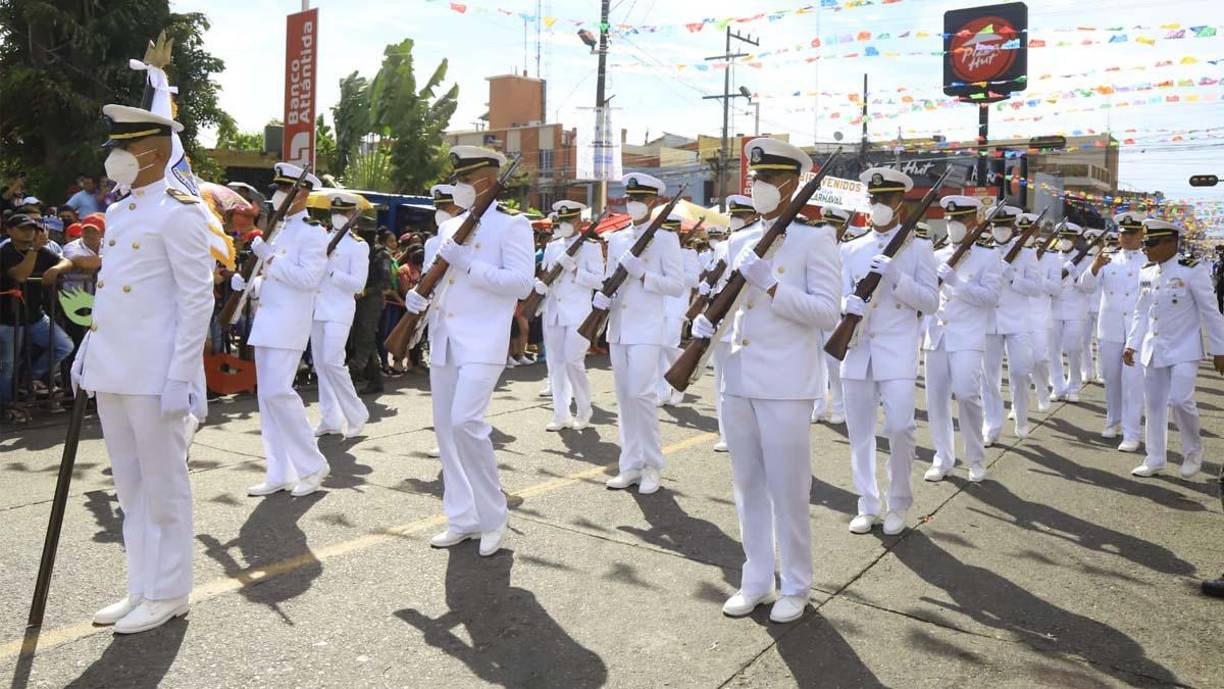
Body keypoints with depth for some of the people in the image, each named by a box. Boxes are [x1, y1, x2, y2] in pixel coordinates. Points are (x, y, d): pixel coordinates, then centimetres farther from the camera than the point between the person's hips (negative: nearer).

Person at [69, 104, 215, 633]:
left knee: (163, 487, 3)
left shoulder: (178, 212, -10)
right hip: (111, 372, 8)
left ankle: (167, 594, 15)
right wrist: (87, 351, 17)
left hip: (154, 375, -8)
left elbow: (198, 299, -15)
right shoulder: (117, 213, 15)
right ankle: (142, 588, 26)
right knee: (130, 487, 15)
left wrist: (180, 377, -18)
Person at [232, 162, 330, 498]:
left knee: (277, 391, -15)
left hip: (289, 325, -9)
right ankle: (279, 474, 13)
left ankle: (312, 465, -2)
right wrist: (246, 281, 8)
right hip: (267, 322, 9)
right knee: (267, 395, 7)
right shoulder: (279, 231, 19)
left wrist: (271, 260, -16)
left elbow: (310, 278, -19)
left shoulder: (311, 232, -7)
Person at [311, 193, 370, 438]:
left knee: (332, 361, -15)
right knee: (320, 363, 7)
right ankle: (331, 419, 15)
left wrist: (330, 271, -17)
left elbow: (358, 284, -10)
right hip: (318, 308, 7)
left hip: (339, 310, -7)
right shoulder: (323, 240, 15)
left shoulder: (358, 246, -2)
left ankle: (356, 414, -1)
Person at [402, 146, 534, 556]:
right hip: (443, 341, 8)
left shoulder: (511, 225, -3)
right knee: (445, 427, 8)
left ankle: (492, 517, -2)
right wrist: (420, 295, 0)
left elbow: (522, 283, -13)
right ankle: (462, 519, 20)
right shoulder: (449, 227, 19)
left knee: (465, 420, -20)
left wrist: (468, 264, -18)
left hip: (482, 341, -8)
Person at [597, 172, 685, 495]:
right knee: (624, 396, 8)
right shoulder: (616, 239, 14)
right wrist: (602, 298, -4)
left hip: (647, 327, -6)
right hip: (618, 327, 6)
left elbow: (677, 286, -6)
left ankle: (652, 466, 0)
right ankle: (631, 465, 16)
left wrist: (641, 273, -17)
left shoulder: (665, 238, -2)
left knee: (640, 392, -15)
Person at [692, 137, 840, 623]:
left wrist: (769, 283, -19)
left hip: (786, 385, -6)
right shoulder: (740, 241, 14)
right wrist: (705, 322, -5)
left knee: (788, 490, 2)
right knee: (747, 486, 13)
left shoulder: (815, 239, -4)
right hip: (738, 380, 6)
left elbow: (828, 311, -12)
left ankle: (795, 587, 19)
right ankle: (756, 581, 26)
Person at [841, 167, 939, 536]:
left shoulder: (918, 248, 4)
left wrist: (896, 277, -17)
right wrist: (850, 306, -18)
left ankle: (898, 504, 9)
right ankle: (868, 506, 19)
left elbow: (931, 302, -1)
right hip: (857, 350, 3)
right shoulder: (851, 249, 12)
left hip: (897, 352, -3)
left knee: (899, 426, -12)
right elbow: (842, 296, 7)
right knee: (860, 432, 6)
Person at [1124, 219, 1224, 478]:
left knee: (1180, 399, -14)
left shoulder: (1193, 271, -11)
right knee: (1154, 404, 8)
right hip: (1153, 350, 5)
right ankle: (1154, 460, 18)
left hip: (1183, 350, -5)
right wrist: (1131, 345, 9)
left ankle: (1193, 451, 12)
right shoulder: (1146, 273, 5)